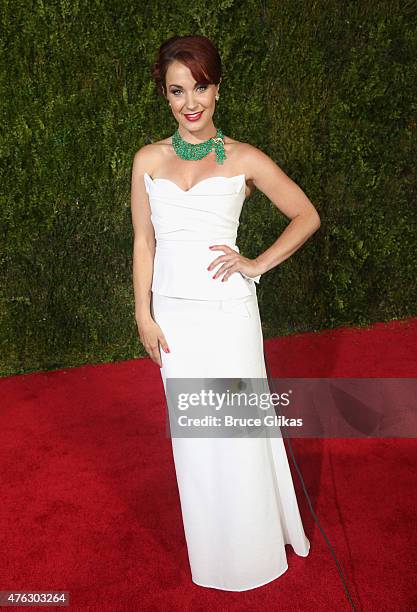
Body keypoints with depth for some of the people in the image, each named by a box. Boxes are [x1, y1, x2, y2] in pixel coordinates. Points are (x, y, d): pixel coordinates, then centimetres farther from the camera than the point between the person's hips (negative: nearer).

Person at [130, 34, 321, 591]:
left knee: (239, 428, 7)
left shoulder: (244, 159, -2)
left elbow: (307, 216, 3)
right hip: (174, 313, 3)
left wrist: (257, 264, -7)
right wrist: (144, 315, 2)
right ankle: (213, 553, 37)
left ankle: (255, 548, 33)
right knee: (193, 433, 14)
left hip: (227, 308, -2)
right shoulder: (149, 160, 4)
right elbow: (144, 240, 6)